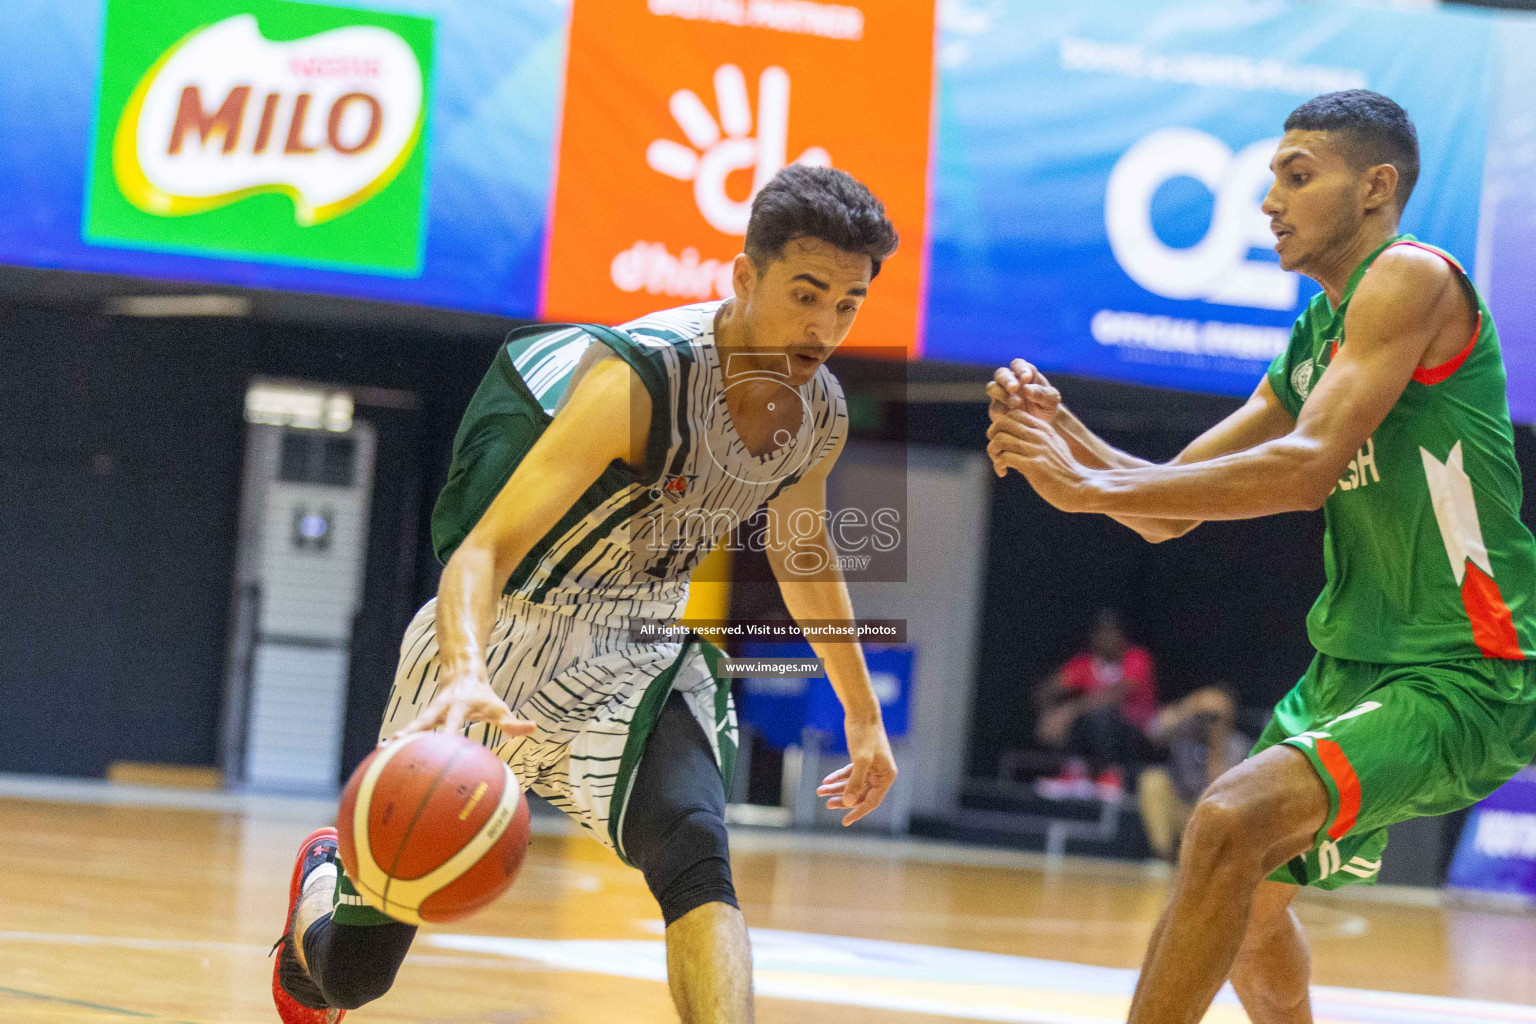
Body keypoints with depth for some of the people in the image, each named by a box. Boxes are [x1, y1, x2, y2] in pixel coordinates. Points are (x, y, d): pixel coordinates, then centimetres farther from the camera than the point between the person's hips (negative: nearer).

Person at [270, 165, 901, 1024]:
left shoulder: (821, 415, -6)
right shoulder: (643, 379, -29)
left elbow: (801, 551, 17)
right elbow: (484, 548, -35)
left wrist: (864, 713, 22)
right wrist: (466, 674, -54)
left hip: (638, 658, 4)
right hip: (500, 649, -4)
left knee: (696, 859, -30)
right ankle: (324, 886, 46)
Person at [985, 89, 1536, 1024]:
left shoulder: (1413, 280, -14)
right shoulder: (1313, 342, 14)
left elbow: (1309, 468, -26)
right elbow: (1169, 510, 16)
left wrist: (1093, 490, -23)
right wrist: (1063, 436, -3)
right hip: (1358, 661, 10)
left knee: (1231, 823, -27)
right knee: (1249, 896, 23)